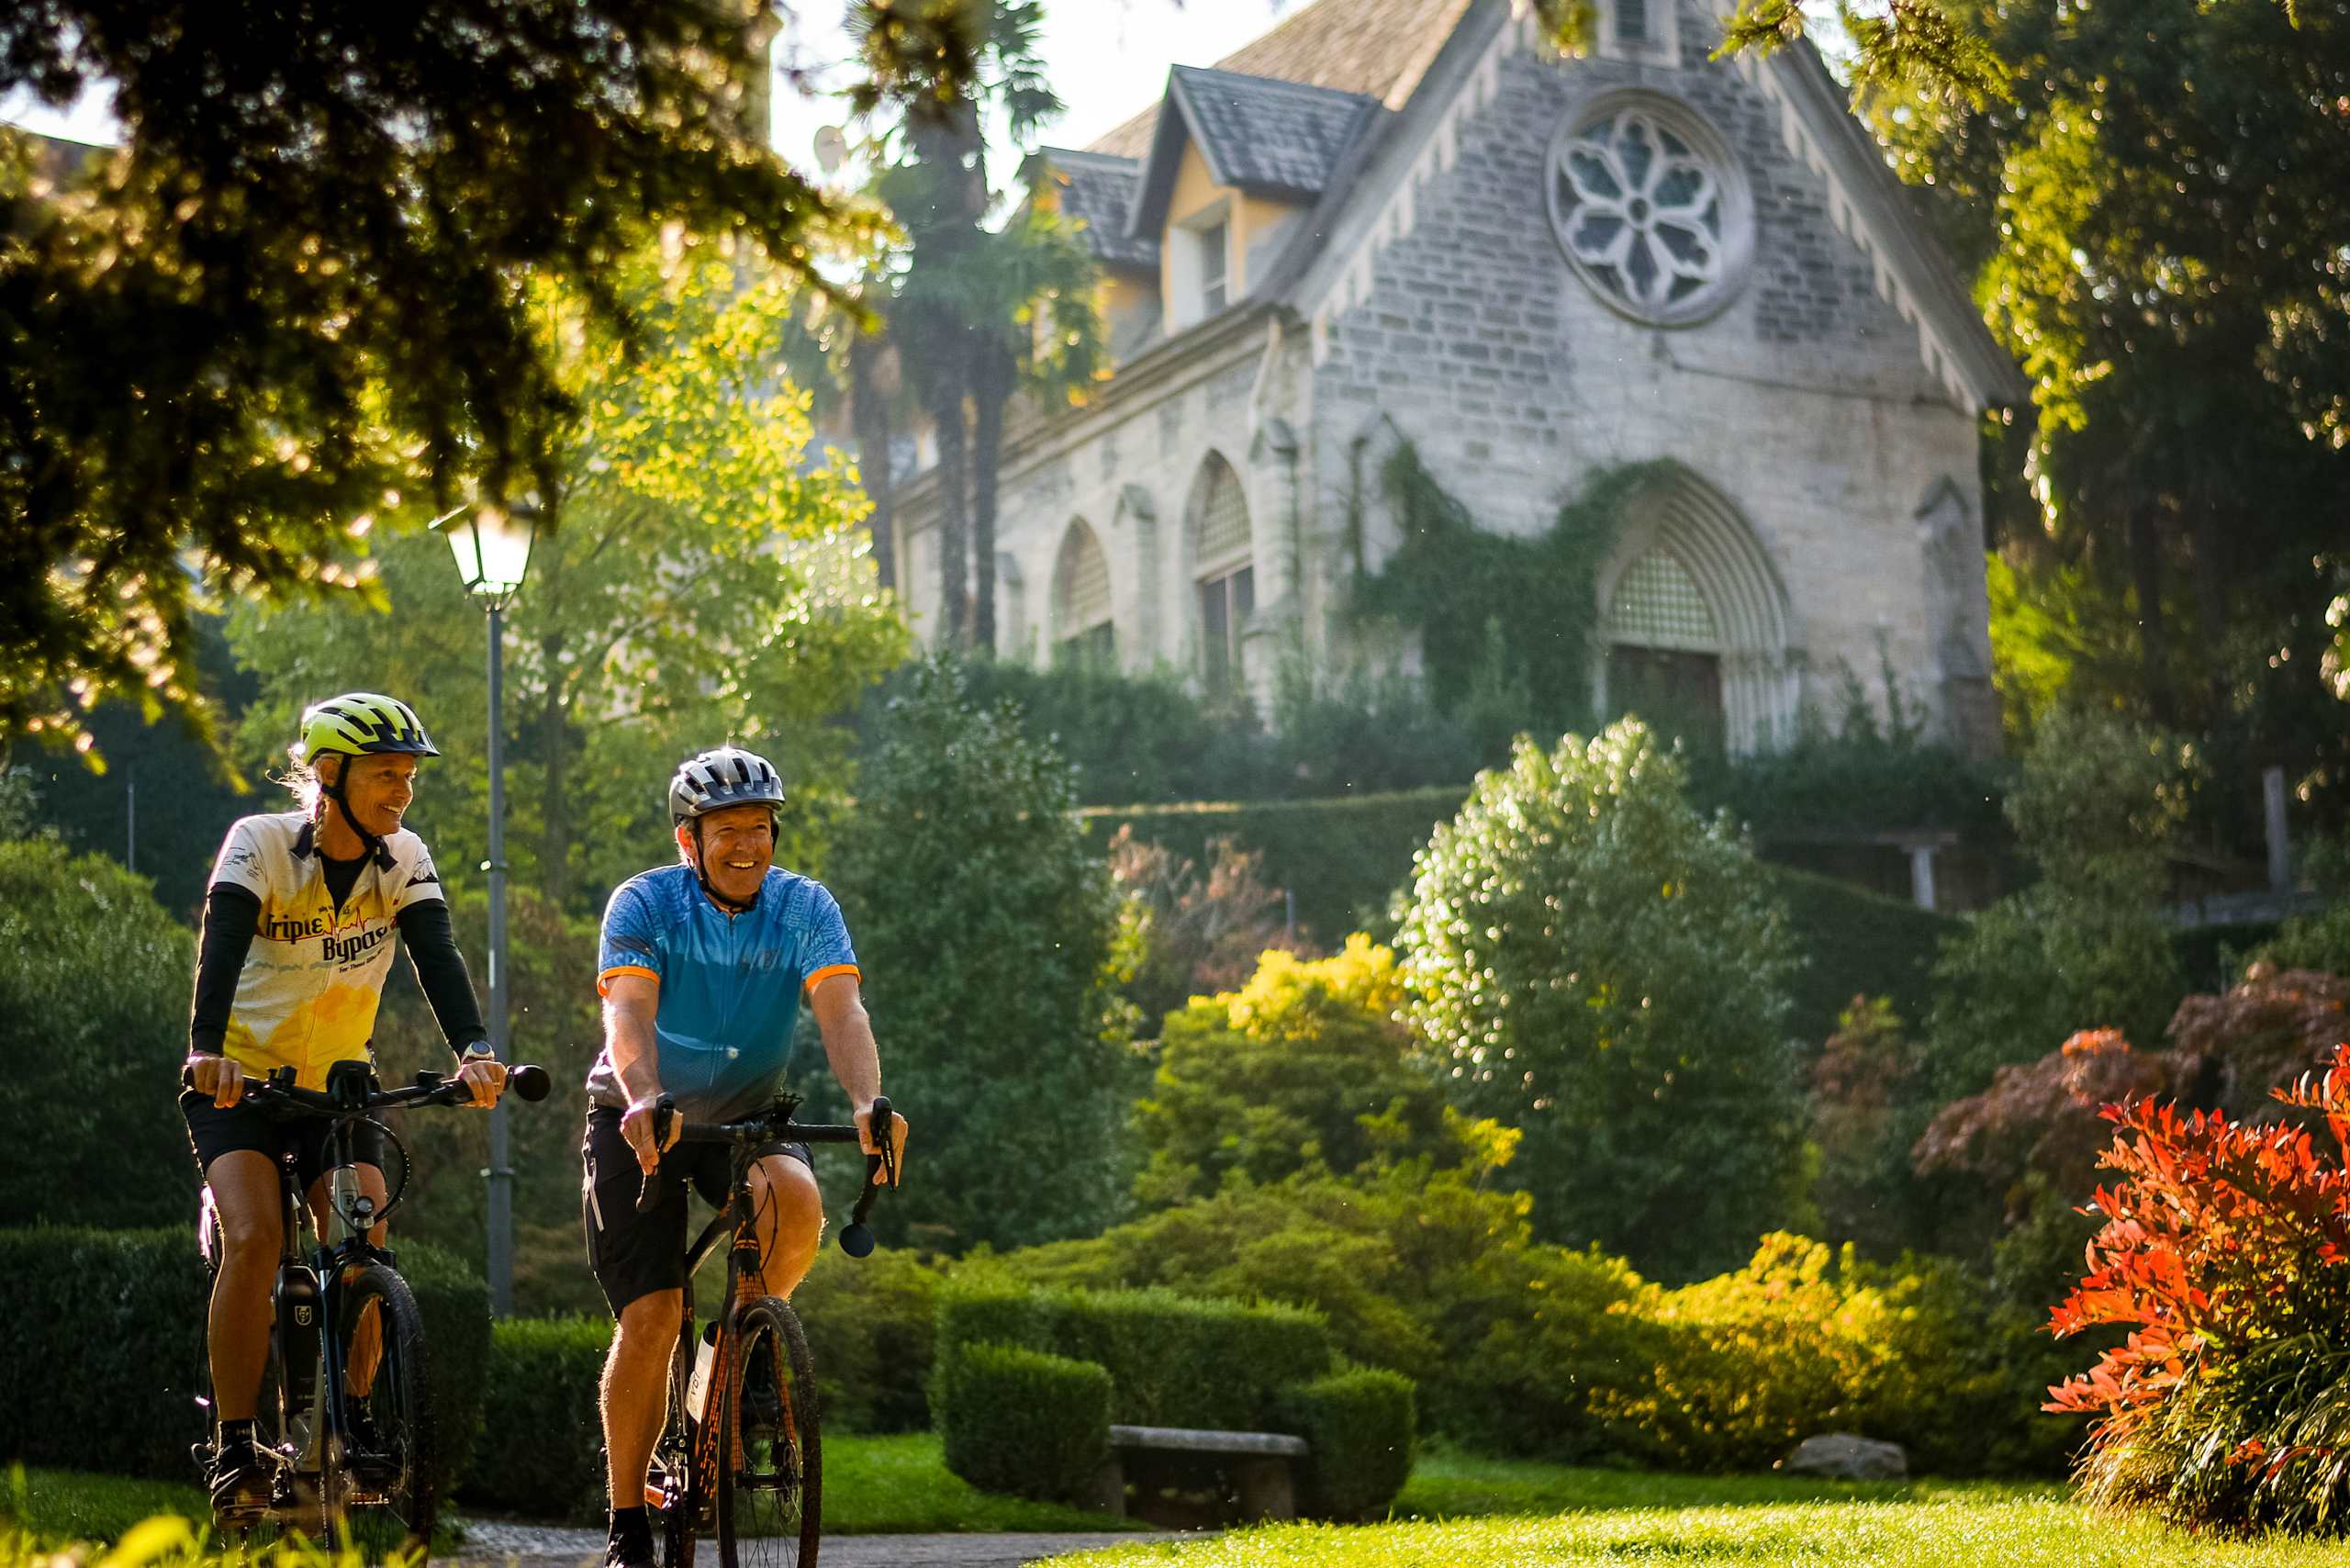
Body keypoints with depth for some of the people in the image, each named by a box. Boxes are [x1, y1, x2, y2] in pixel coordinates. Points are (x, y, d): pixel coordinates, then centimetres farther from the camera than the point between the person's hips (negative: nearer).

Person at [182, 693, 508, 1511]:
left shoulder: (404, 859, -6)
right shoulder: (260, 842, -16)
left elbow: (437, 956, -20)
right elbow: (221, 945, -30)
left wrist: (472, 1048, -38)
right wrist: (207, 1047, -48)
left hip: (339, 1082, 3)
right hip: (239, 1078, -3)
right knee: (254, 1239, -23)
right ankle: (234, 1448, -13)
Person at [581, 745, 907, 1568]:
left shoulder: (805, 907, -10)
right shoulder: (645, 903, -15)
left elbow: (842, 1012, -24)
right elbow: (629, 1014, -29)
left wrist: (868, 1104, -43)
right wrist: (646, 1101, -50)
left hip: (747, 1119, 2)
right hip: (640, 1121, -2)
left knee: (797, 1200, -33)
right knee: (649, 1321, -12)